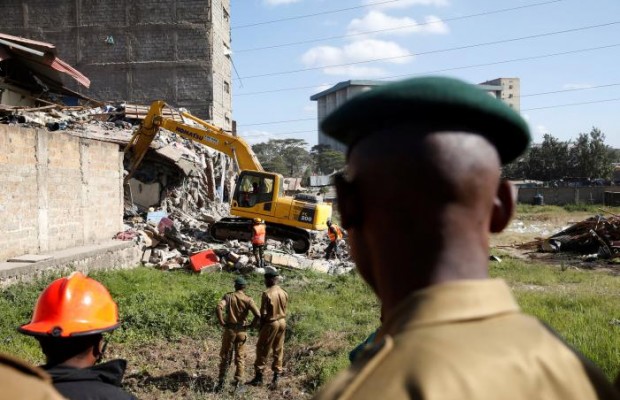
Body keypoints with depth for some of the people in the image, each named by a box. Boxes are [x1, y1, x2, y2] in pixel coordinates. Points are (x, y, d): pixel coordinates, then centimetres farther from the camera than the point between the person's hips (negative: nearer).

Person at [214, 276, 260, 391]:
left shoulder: (228, 296, -5)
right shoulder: (248, 299, -5)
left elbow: (218, 308, -22)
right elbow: (258, 315, -16)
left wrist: (222, 322, -11)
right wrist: (251, 325, -1)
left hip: (229, 329, 0)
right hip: (242, 331, 0)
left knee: (225, 356, 12)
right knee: (240, 357, 13)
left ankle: (221, 382, 15)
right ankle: (238, 382, 14)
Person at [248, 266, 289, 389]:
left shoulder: (267, 293, -19)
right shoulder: (284, 292, 0)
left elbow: (263, 314, -15)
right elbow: (284, 310, 6)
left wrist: (261, 327, -4)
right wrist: (281, 320, 15)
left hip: (271, 323, -6)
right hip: (282, 322, 6)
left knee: (262, 350, 7)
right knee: (278, 350, 14)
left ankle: (259, 377, 14)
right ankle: (276, 377, 19)